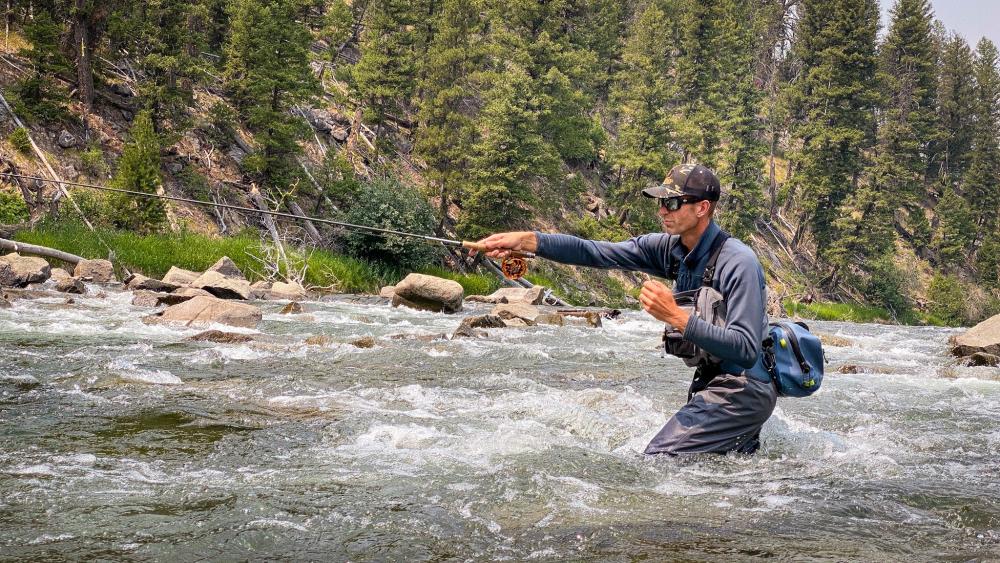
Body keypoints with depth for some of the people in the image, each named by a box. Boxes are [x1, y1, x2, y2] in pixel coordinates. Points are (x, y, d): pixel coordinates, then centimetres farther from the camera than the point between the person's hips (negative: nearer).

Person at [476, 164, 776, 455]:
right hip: (710, 382, 9)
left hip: (743, 388, -9)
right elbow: (595, 252, -4)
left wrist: (675, 316, -33)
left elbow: (747, 350, -29)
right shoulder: (669, 248, 0)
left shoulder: (738, 262, -22)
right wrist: (527, 240, -16)